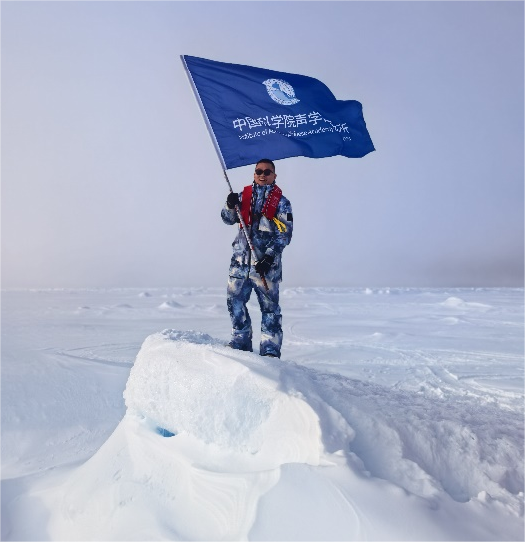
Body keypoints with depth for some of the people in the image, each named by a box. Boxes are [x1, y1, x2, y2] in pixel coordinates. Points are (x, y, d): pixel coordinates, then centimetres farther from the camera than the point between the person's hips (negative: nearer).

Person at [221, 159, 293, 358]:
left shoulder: (281, 202, 3)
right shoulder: (244, 195, 14)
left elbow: (284, 233, -4)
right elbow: (228, 219, 9)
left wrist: (269, 256, -15)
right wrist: (231, 206, -12)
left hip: (267, 263, -4)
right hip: (240, 261, 4)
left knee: (269, 306, -3)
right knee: (235, 302, 7)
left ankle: (270, 350, 5)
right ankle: (240, 344, 21)